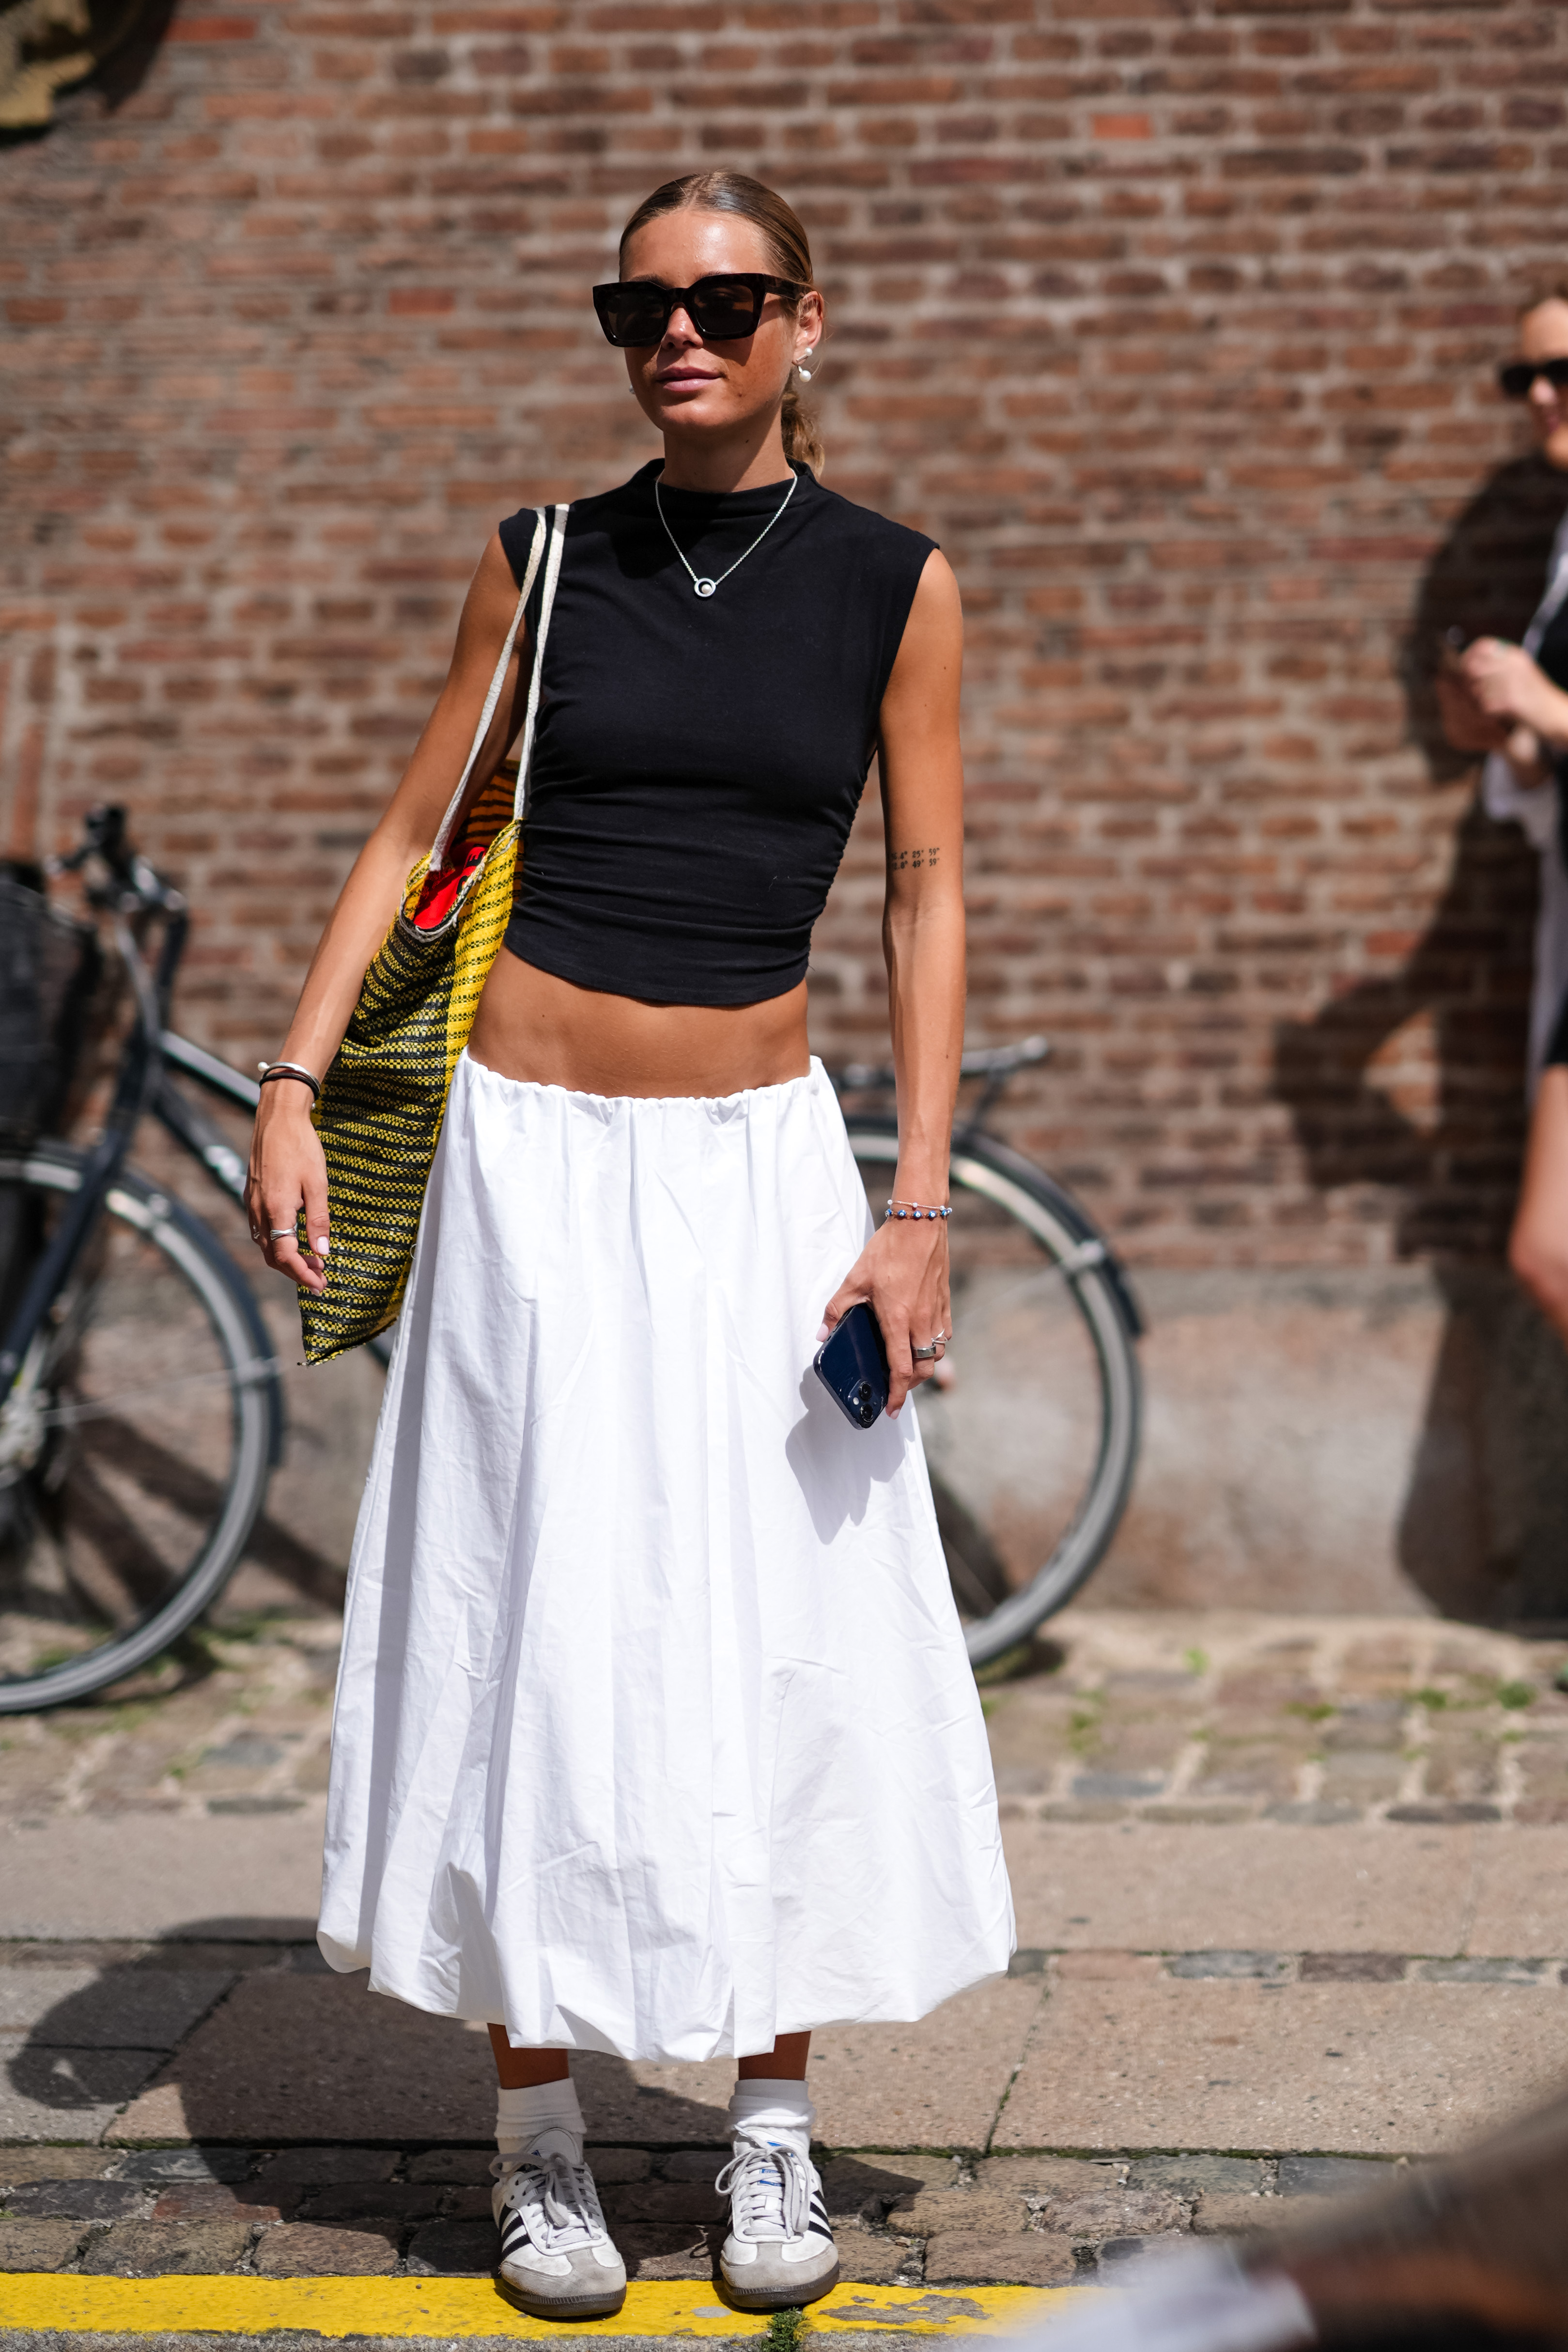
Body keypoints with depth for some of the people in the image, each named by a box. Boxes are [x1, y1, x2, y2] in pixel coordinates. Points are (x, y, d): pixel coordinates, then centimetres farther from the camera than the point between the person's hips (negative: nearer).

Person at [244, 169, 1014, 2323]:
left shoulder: (893, 585, 1)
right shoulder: (545, 560, 3)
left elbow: (927, 894, 1)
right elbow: (416, 828, 7)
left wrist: (920, 1201, -6)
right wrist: (295, 1087, -3)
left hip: (761, 1157, 0)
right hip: (537, 1153, 0)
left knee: (791, 1633, 1)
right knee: (536, 1625, 1)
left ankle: (777, 2125, 16)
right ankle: (540, 2135, 13)